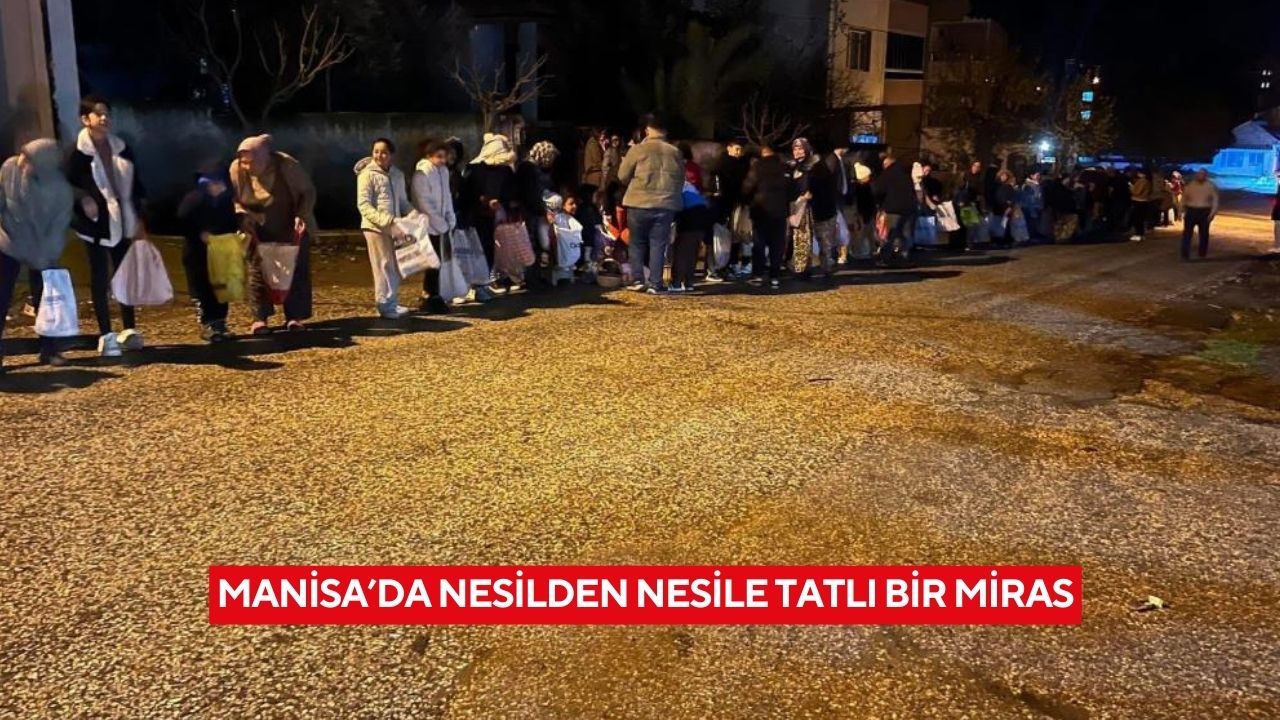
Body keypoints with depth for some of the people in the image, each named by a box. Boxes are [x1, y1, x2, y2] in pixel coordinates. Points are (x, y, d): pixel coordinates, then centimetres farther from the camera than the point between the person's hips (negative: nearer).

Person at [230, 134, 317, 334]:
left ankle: (294, 317, 8)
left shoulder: (287, 166, -22)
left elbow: (308, 191, -11)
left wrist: (302, 215, -25)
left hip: (291, 229, -1)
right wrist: (242, 216, -21)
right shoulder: (236, 169, -16)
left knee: (296, 269, 0)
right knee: (258, 270, 1)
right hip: (260, 230, 1)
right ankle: (260, 318, 7)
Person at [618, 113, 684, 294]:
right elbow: (681, 180, 14)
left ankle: (637, 279, 9)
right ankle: (655, 284, 3)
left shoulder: (638, 149, -5)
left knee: (638, 243, 12)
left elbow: (622, 176, 2)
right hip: (666, 205, 2)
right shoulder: (675, 152, 3)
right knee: (658, 245, 5)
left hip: (640, 203, -2)